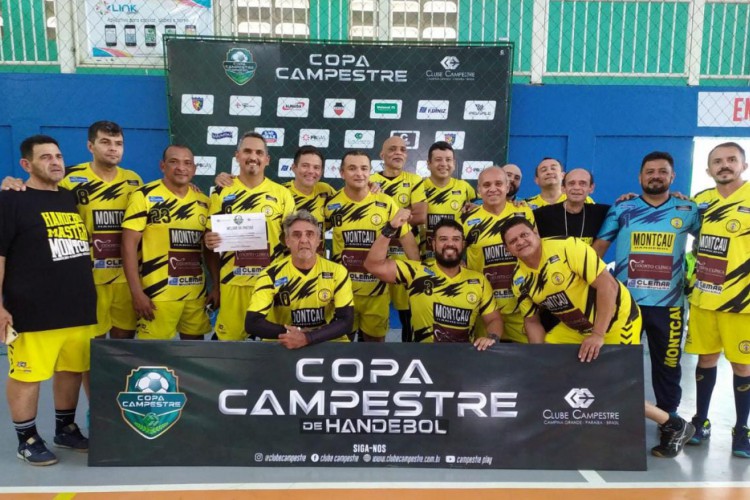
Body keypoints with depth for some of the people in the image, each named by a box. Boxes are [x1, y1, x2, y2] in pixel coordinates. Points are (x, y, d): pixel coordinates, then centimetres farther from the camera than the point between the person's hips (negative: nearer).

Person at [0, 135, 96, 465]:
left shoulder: (73, 198, 13)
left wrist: (89, 294, 22)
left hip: (80, 307, 6)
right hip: (33, 311, -6)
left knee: (72, 370, 14)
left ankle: (66, 430, 32)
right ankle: (27, 440, 21)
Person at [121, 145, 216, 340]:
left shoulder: (203, 201, 9)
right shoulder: (144, 196, -5)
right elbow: (129, 245, -9)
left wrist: (217, 285, 7)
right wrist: (136, 292, -14)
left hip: (196, 291, 5)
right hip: (157, 292, -5)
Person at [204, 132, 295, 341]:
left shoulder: (282, 194, 4)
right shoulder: (222, 192, 5)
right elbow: (209, 234, 10)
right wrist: (209, 241, -13)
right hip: (233, 280, 0)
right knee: (229, 336, 7)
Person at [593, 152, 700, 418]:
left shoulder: (688, 211, 3)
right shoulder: (621, 210, 1)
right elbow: (599, 246, 0)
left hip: (668, 303, 1)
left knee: (668, 362, 12)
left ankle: (669, 416, 31)